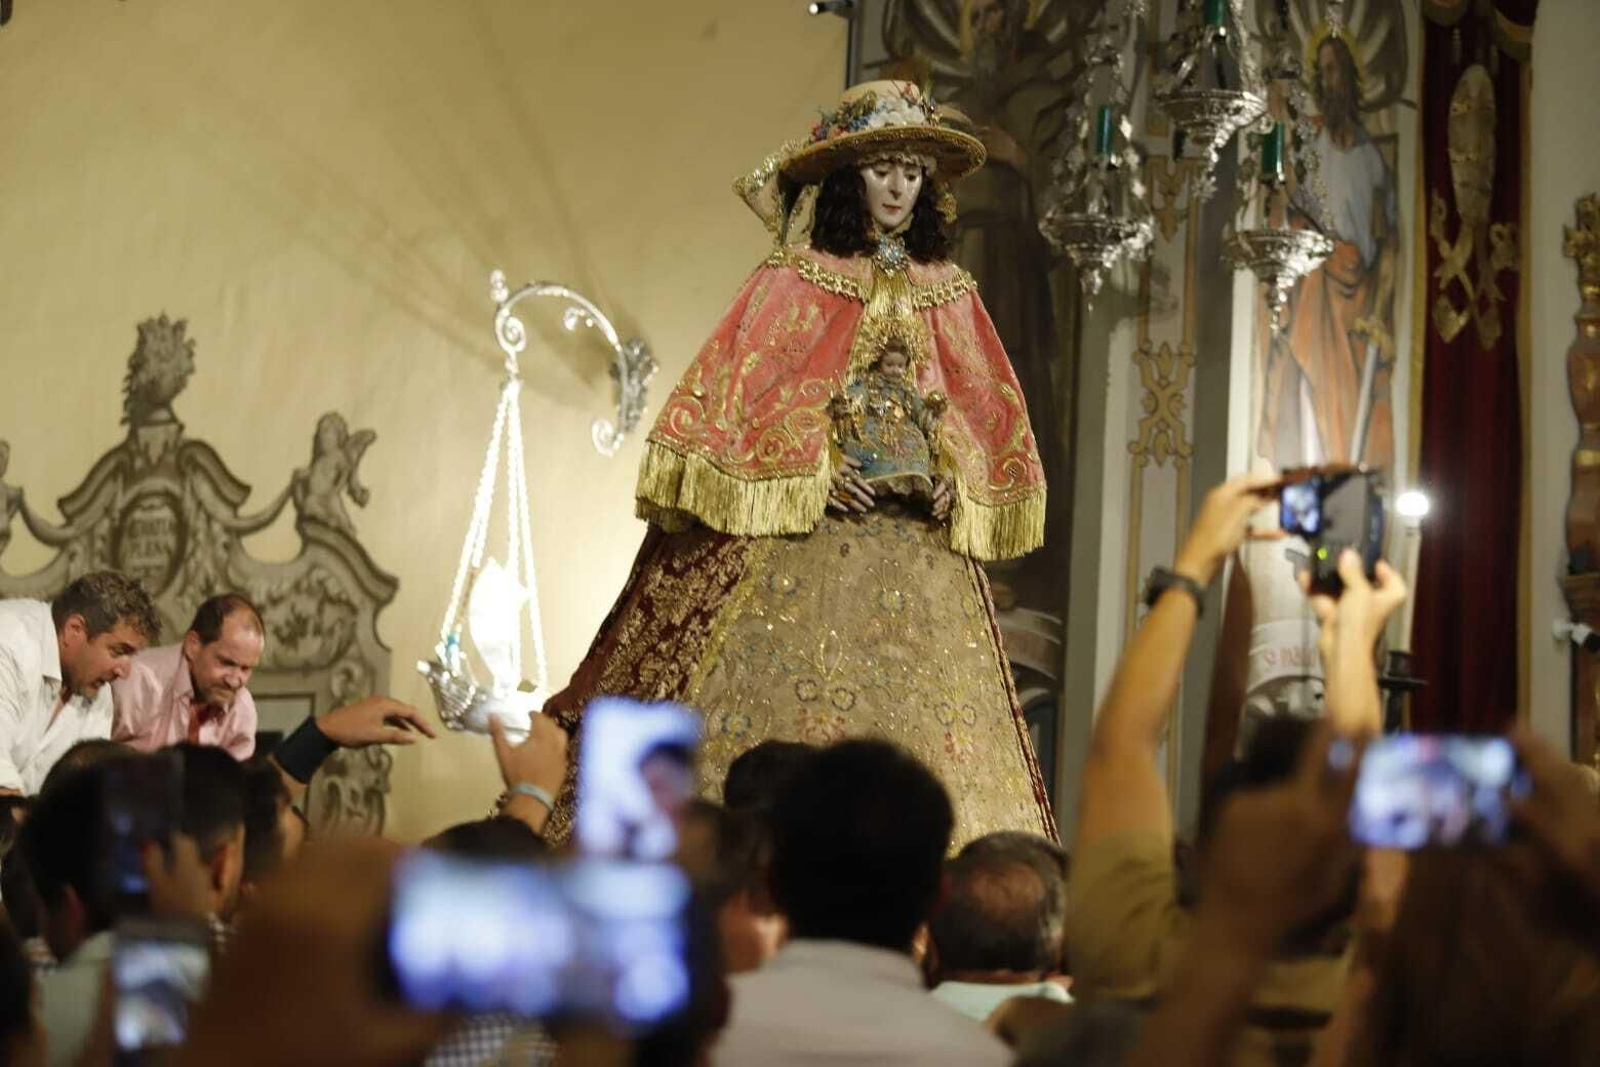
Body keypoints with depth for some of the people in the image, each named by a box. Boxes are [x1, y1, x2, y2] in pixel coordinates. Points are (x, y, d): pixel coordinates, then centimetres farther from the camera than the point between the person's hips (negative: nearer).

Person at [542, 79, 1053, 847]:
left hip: (915, 550, 4)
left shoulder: (947, 294, 13)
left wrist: (949, 471, -2)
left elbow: (990, 413, 18)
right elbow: (723, 394, -4)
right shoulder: (793, 280, 1)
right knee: (781, 704, -9)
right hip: (793, 537, -3)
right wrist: (811, 467, -14)